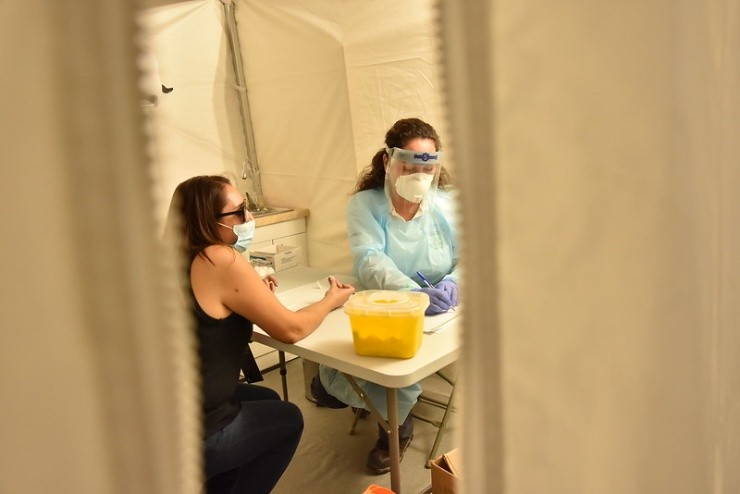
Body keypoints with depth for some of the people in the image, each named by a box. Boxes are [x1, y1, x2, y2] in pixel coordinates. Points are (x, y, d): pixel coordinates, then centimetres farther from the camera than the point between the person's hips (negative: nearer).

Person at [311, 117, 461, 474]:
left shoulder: (450, 203, -2)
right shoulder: (364, 204, -6)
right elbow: (370, 261, -20)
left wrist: (453, 283, -32)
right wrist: (413, 292, -39)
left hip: (437, 317, 0)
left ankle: (393, 425, 7)